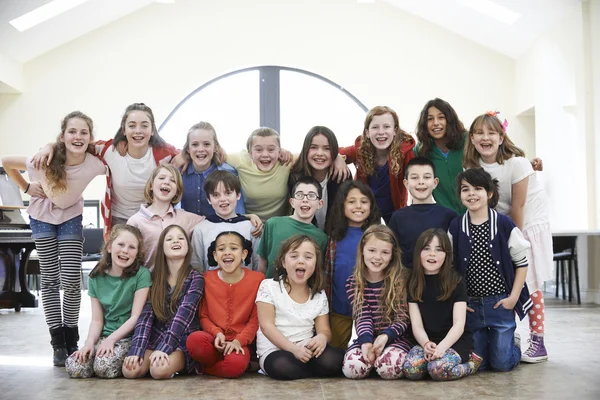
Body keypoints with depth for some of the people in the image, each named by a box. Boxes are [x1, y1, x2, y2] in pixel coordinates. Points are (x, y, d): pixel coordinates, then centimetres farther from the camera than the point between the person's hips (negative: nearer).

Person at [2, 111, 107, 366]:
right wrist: (27, 188, -10)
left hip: (71, 217, 0)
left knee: (71, 280, -7)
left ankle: (71, 341, 9)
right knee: (50, 280, 0)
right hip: (43, 217, 0)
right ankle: (58, 344, 8)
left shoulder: (94, 164, -27)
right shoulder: (46, 161, -30)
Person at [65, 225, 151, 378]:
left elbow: (136, 317, -9)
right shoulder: (96, 278, 6)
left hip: (130, 337, -4)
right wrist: (90, 342, -13)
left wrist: (111, 339, -17)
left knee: (104, 367, -29)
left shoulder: (141, 275, -6)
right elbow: (97, 320, 4)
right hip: (104, 337, 4)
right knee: (74, 367, -20)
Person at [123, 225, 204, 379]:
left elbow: (184, 314, -18)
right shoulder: (154, 277, 7)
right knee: (130, 370, -24)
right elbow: (146, 314, -3)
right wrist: (136, 350, -19)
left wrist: (164, 348, -31)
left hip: (183, 341, -3)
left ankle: (179, 366, -1)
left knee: (159, 370, -33)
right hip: (156, 338, 4)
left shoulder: (195, 278, -4)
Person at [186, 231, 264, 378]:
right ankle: (224, 363, -4)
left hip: (239, 343, -2)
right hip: (214, 339, 2)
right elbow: (203, 315, 7)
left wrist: (238, 340, -15)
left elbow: (256, 318, -1)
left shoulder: (257, 279, -1)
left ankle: (206, 368, -2)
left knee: (235, 365, -37)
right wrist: (217, 333, -13)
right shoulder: (207, 279, 5)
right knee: (194, 339, -34)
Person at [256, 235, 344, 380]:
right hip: (275, 351, -2)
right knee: (282, 366, -37)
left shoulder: (319, 295, 7)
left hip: (306, 350, 2)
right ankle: (317, 369, -7)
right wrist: (293, 348, -23)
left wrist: (322, 337, -22)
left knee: (333, 360, -29)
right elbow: (267, 326, -10)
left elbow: (324, 330, 5)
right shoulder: (269, 287, -4)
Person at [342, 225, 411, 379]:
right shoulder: (353, 283, 3)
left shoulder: (402, 280, -3)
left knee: (389, 367, -33)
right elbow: (363, 316, -6)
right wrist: (366, 342, -25)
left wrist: (386, 336, -23)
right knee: (352, 366, -28)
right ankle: (373, 357, 6)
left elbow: (403, 318, -6)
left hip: (395, 338, -2)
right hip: (366, 339, 2)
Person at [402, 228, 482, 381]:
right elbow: (416, 325, -2)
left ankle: (471, 362, -3)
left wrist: (442, 347, -28)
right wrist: (426, 344, -24)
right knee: (410, 368, -29)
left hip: (455, 340, -2)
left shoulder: (457, 282, -1)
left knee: (439, 369, -33)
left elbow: (459, 324, -10)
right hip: (427, 341, 2)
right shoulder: (413, 284, 6)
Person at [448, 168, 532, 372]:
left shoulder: (504, 224, -6)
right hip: (470, 305, 2)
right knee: (478, 362, 6)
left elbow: (521, 263, 0)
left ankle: (513, 342, 31)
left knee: (502, 362, -1)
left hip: (500, 303, -2)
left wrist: (513, 297, -6)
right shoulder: (455, 227, -1)